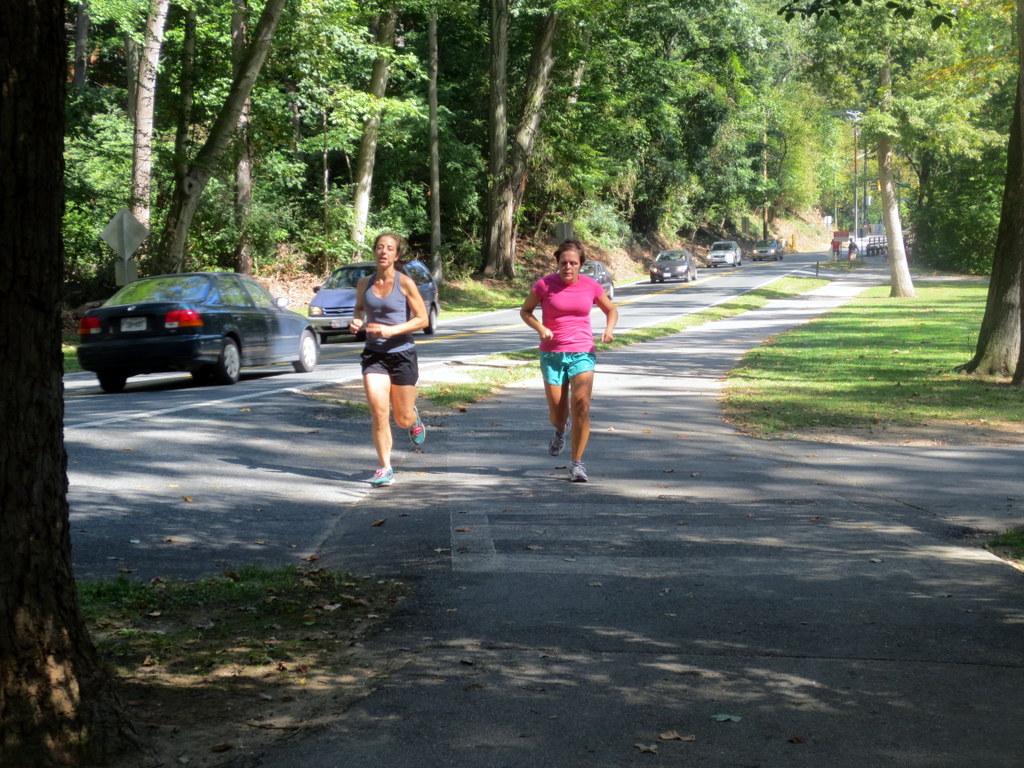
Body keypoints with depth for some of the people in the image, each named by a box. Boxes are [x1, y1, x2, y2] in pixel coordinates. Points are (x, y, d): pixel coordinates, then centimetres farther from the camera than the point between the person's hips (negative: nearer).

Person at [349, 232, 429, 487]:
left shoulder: (405, 283, -9)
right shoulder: (364, 283, 2)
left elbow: (422, 319, -7)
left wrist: (391, 330, -19)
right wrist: (356, 321, -2)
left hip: (402, 354, -2)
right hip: (374, 354, 2)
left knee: (402, 419, 7)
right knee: (378, 412, -13)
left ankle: (415, 419, 46)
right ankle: (385, 469, -2)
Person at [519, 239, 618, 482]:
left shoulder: (590, 286, 0)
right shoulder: (544, 285, -5)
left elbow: (611, 309, 15)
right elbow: (525, 310, 7)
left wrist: (609, 329, -6)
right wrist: (540, 328, -12)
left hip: (582, 353, 0)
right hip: (552, 354, 0)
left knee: (581, 406, -16)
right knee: (557, 413, 3)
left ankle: (577, 463, -4)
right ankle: (560, 430, 43)